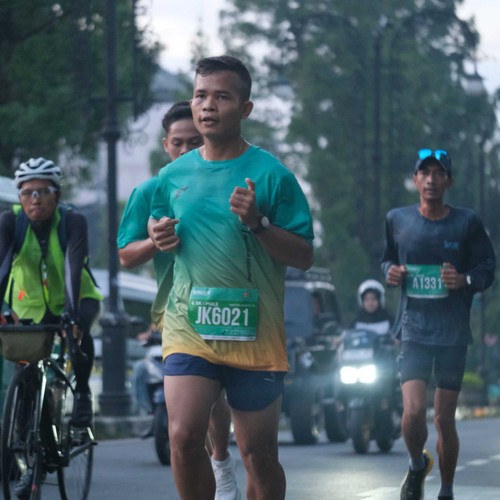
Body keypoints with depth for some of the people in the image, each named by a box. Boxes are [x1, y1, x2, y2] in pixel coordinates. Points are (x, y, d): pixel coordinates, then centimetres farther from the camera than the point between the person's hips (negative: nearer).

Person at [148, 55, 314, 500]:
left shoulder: (271, 175, -4)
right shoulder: (173, 175, 9)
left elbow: (304, 256, -4)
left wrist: (258, 222, -20)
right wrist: (159, 239, 1)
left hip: (254, 331, -2)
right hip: (188, 325, 2)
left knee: (258, 454, 4)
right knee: (183, 434, -16)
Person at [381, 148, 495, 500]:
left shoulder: (467, 222, -2)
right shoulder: (397, 220, 5)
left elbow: (488, 269, 3)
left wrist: (466, 280, -18)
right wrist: (391, 272, -2)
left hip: (453, 332, -1)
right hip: (414, 329, 1)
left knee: (445, 419, 4)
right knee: (413, 410, -15)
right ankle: (417, 465, 16)